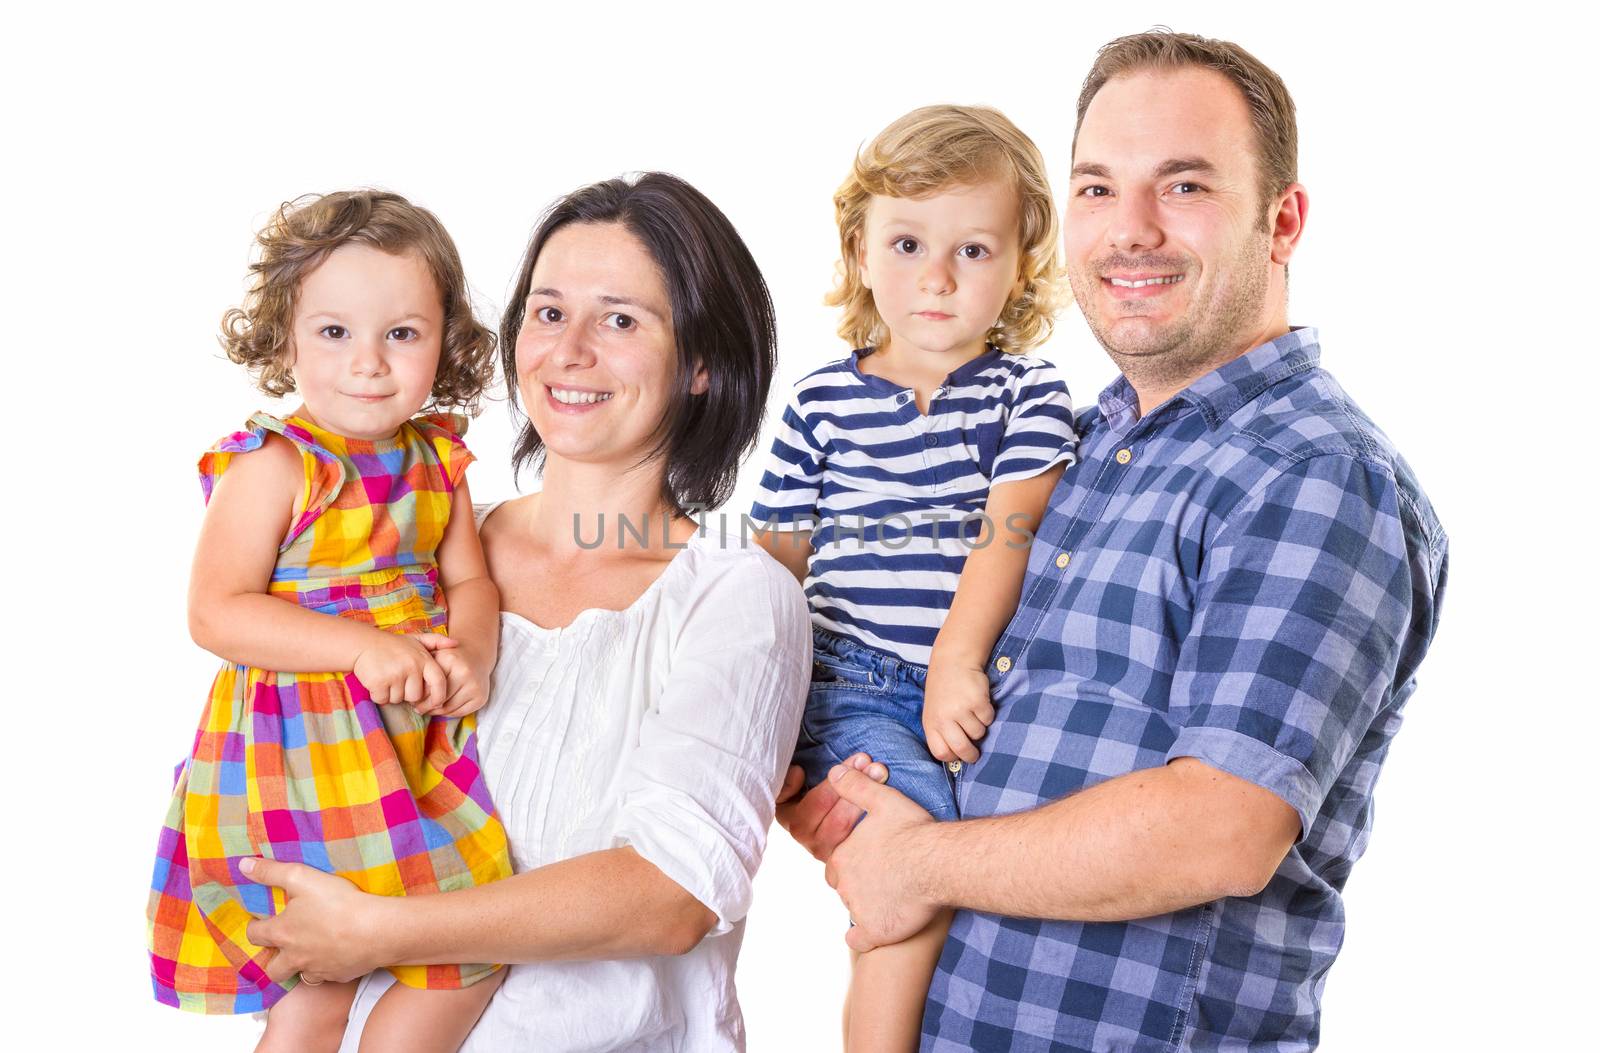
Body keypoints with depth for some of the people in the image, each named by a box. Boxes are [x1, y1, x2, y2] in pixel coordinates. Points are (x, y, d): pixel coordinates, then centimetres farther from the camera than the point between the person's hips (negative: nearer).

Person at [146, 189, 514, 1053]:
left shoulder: (435, 461, 6)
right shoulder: (271, 467, -13)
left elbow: (469, 579, 6)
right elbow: (216, 615, -18)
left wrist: (470, 652, -17)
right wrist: (364, 646, -26)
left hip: (421, 744, 6)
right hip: (305, 753, -6)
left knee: (477, 952, 11)